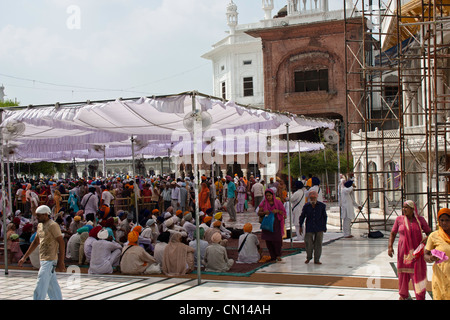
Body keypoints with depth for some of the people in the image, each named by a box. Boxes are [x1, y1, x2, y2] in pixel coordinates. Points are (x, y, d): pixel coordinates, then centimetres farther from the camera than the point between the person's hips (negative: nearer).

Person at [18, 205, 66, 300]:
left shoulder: (53, 225, -13)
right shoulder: (40, 225, 14)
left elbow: (61, 243, -16)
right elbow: (35, 242, 24)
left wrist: (61, 262, -19)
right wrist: (24, 257, 22)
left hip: (50, 260, -9)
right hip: (43, 259, 9)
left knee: (41, 285, -9)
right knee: (52, 285, 13)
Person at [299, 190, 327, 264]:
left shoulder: (322, 205, 0)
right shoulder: (306, 206, -1)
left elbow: (325, 216, 10)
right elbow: (302, 216, 9)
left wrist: (324, 227, 11)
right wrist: (300, 226, 9)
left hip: (319, 228, 0)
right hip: (309, 228, 0)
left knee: (318, 243, 3)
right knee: (308, 243, -1)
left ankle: (317, 259, 15)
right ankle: (309, 257, 23)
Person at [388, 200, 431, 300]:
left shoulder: (420, 220, 0)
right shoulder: (399, 219, 0)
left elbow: (429, 232, 8)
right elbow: (393, 233, 5)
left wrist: (426, 239, -15)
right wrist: (390, 246, -6)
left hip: (417, 250, 0)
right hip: (404, 250, 0)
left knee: (418, 273, 1)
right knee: (403, 273, 8)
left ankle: (420, 297, 12)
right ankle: (403, 295, 26)